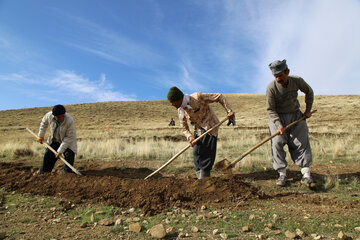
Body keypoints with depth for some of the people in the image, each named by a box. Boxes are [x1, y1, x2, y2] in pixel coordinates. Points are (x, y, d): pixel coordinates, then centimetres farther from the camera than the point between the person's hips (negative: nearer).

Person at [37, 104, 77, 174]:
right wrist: (40, 136, 10)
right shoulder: (49, 115, -23)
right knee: (48, 155, 7)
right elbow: (44, 123, 3)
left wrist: (60, 150, -27)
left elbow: (69, 137, -27)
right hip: (54, 140, 4)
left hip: (68, 141, -4)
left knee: (69, 156, -16)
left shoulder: (70, 120, -35)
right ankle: (43, 173, 23)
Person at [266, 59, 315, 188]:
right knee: (277, 143, -11)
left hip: (295, 115, 3)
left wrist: (308, 109, 8)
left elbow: (309, 92, 12)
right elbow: (270, 109, -15)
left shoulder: (297, 81, -10)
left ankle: (306, 175, 1)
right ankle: (282, 174, -2)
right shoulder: (271, 87, -19)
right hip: (277, 117, -2)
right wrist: (278, 125, -25)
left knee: (302, 142, -3)